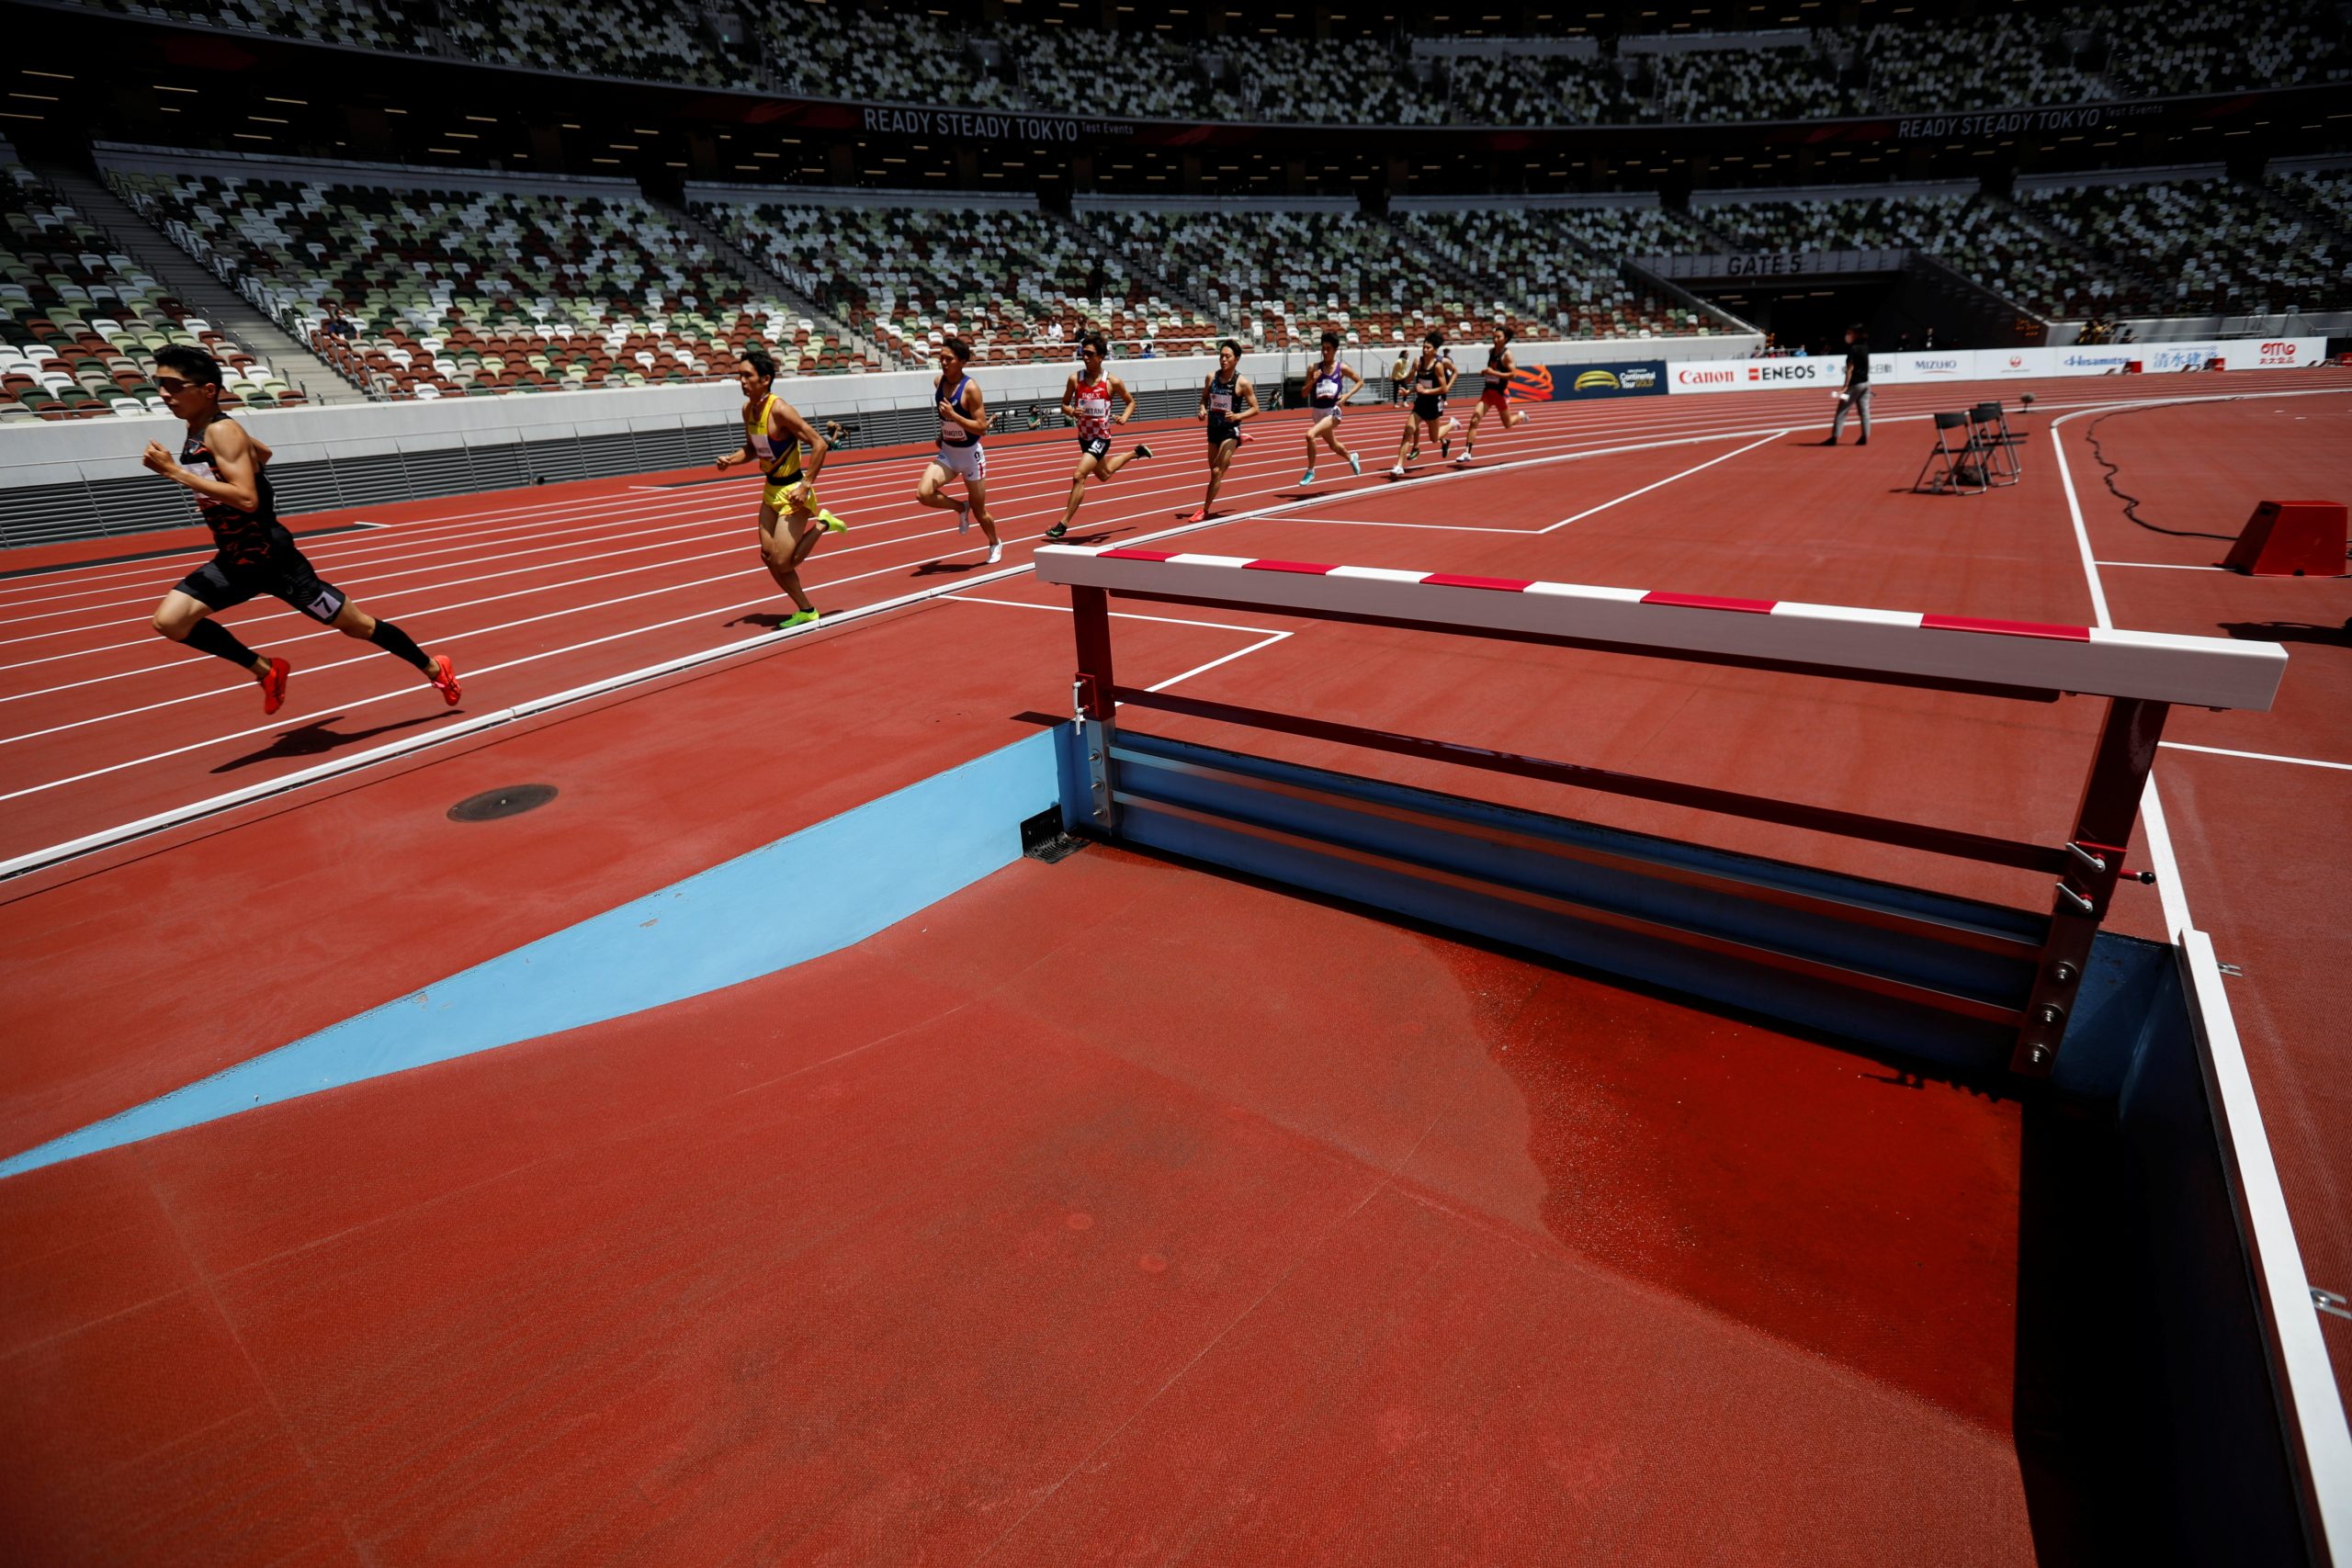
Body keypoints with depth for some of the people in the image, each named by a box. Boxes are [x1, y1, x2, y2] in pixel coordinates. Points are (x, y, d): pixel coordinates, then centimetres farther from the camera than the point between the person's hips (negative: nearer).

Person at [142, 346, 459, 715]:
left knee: (356, 625, 2)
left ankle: (433, 668, 19)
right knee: (169, 621, -2)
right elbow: (263, 453, 26)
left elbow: (247, 499, -30)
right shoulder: (196, 432, 8)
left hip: (272, 559, -8)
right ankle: (266, 671, 12)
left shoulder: (221, 432, -19)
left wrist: (174, 472, -29)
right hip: (233, 561, 8)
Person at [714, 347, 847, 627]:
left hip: (792, 492, -8)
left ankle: (821, 524, 11)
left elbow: (820, 444, -23)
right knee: (769, 558, 7)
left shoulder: (779, 409, -21)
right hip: (771, 490, 8)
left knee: (782, 564, -8)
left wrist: (806, 485, -23)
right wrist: (730, 460, -2)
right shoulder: (748, 409, 4)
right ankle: (806, 611, 21)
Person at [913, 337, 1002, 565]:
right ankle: (961, 508, 10)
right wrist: (942, 435, 11)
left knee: (979, 510, 6)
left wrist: (953, 415, -30)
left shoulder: (970, 388, -19)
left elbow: (982, 428, -22)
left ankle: (995, 544, 36)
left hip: (970, 454, -5)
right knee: (923, 494, -18)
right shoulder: (939, 382, 0)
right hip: (947, 452, 5)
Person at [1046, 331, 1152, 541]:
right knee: (1104, 474, 27)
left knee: (1079, 476, -20)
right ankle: (1135, 452, 54)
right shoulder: (1075, 378, -5)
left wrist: (1124, 417, -16)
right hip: (1084, 436, 6)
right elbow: (1064, 405, 4)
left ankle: (1063, 524, -13)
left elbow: (1131, 402, 4)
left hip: (1101, 437, -6)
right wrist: (1070, 411, -19)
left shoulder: (1112, 382, -11)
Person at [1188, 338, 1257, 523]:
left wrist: (1237, 416, -24)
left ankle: (1205, 510, -3)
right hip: (1213, 428, 6)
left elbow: (1255, 409, -7)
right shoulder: (1211, 377, -1)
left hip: (1230, 430, -5)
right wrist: (1203, 410, -8)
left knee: (1217, 471, -12)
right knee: (1214, 470, 21)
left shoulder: (1242, 383, -12)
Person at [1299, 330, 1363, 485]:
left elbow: (1360, 381, 7)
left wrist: (1347, 395, -8)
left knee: (1310, 435, -28)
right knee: (1333, 446, 23)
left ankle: (1310, 471, -12)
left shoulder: (1342, 368, -5)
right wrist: (1312, 381, -17)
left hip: (1333, 411, -4)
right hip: (1318, 412, 5)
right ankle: (1351, 458, 56)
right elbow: (1305, 394, 1)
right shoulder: (1314, 368, -1)